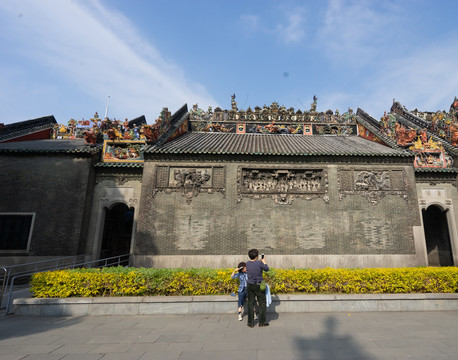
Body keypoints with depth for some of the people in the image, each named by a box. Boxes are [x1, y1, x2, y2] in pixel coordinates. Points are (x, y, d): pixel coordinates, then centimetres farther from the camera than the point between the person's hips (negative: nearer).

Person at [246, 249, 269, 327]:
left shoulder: (247, 264, -3)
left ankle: (251, 323, 17)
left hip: (250, 286, 4)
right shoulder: (259, 263, -17)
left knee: (250, 304, 11)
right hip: (259, 286, -4)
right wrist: (264, 262, 14)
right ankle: (262, 322, 18)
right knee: (262, 304, 11)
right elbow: (267, 269, -1)